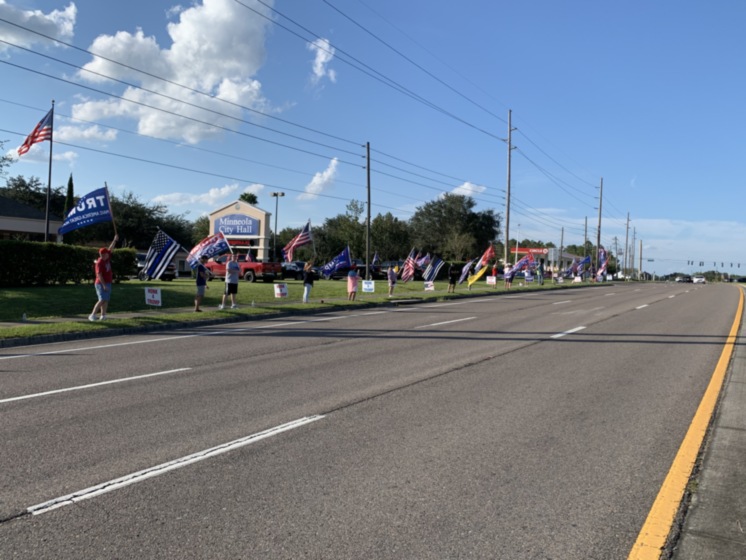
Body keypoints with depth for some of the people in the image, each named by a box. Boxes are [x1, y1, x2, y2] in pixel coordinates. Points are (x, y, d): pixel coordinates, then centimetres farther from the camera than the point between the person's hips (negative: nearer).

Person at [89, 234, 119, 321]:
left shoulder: (107, 258, 8)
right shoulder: (99, 263, -17)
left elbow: (111, 249, 20)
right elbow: (99, 275, -22)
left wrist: (115, 240, 16)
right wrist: (104, 285, -25)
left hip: (107, 283, 9)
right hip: (101, 284, -9)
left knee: (106, 300, 9)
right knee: (102, 300, -14)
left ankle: (103, 315, 13)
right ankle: (92, 315, -13)